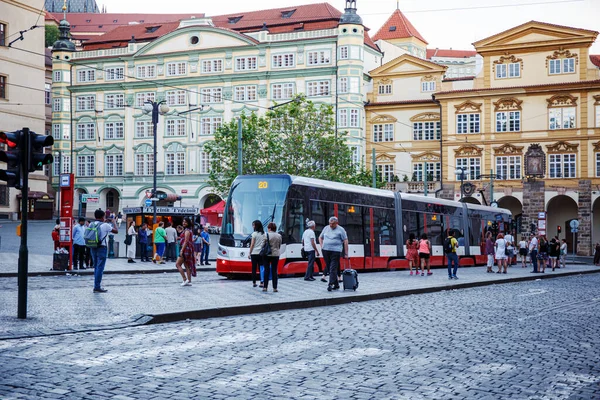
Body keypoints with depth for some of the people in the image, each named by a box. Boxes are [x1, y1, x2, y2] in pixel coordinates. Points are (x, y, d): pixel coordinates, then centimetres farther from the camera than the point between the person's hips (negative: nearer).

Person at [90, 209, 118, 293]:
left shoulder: (91, 224, 5)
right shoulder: (105, 225, -12)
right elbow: (116, 231, -1)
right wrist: (112, 222, 12)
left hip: (93, 248, 7)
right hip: (102, 247, -6)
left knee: (96, 267, 15)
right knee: (100, 267, -4)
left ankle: (97, 286, 19)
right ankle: (97, 287, -6)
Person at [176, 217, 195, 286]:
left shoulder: (187, 231, -11)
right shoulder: (185, 230, 18)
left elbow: (186, 241, -19)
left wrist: (182, 250, -21)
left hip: (186, 249, -10)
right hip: (186, 250, 10)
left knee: (178, 264, -9)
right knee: (187, 266, 9)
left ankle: (185, 279, -11)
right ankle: (189, 281, 8)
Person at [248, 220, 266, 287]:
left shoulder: (254, 234, -7)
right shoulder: (264, 234, 6)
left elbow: (252, 244, -7)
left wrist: (249, 253, 0)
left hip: (254, 253, -3)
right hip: (261, 253, 3)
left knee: (254, 268, 3)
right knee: (261, 268, 5)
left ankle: (254, 283, 5)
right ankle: (262, 283, -1)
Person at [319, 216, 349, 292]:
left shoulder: (341, 230, -2)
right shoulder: (326, 228, 12)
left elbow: (345, 241, -4)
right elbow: (320, 237, 24)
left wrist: (346, 253, -9)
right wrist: (322, 246, 9)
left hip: (336, 251, -5)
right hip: (325, 251, 5)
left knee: (333, 269, -12)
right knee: (329, 268, 8)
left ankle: (330, 284, -16)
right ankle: (336, 284, 18)